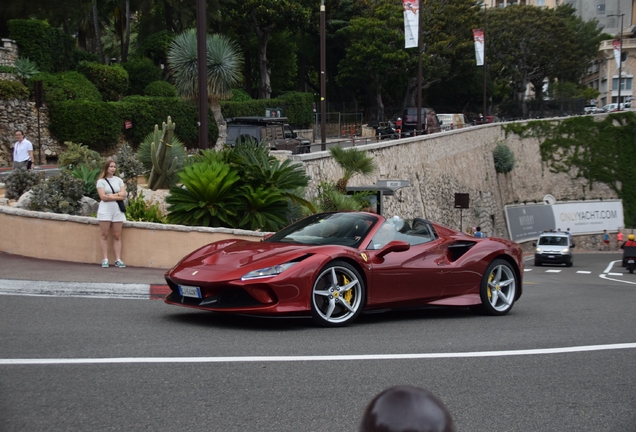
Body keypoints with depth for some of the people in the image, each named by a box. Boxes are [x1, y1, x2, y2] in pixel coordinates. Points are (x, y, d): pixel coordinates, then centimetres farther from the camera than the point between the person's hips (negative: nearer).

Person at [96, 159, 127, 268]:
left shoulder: (119, 180, 13)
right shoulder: (101, 181, 3)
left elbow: (123, 194, 2)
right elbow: (103, 197, -9)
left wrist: (110, 195, -9)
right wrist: (118, 196, -6)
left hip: (117, 210, 3)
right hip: (105, 210, -3)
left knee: (117, 236, 0)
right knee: (104, 235, -3)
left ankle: (118, 259, 0)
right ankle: (105, 259, -2)